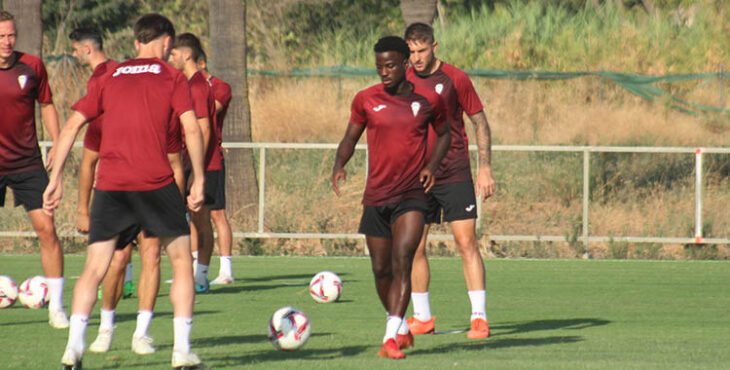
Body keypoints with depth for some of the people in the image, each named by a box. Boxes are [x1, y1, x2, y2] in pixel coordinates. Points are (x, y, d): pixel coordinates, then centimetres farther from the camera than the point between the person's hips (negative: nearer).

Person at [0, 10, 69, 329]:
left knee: (46, 228, -6)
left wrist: (57, 143, 3)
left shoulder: (32, 66, -2)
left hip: (27, 162, 1)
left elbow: (46, 104, 12)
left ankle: (56, 306, 2)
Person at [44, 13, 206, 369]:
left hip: (109, 184, 3)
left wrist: (56, 179, 13)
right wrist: (198, 182, 3)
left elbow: (71, 126, 11)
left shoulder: (110, 78, 17)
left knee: (94, 269, 5)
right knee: (181, 260, 12)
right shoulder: (172, 77, 8)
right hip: (156, 181, -2)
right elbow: (191, 129, -2)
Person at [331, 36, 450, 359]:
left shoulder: (426, 101, 1)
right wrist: (339, 165, -9)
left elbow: (444, 134, 17)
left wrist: (432, 164, -1)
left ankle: (391, 339, -24)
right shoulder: (366, 100, 2)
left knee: (401, 263, -18)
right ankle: (401, 329, 32)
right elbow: (350, 138, 11)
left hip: (411, 196, -2)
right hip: (376, 197, 2)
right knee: (381, 270, 9)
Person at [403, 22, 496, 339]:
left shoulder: (455, 79, -4)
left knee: (467, 243, -9)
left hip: (455, 174, -3)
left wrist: (485, 168, -5)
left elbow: (480, 123, 2)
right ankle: (422, 317, 16)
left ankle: (479, 317, -8)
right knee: (414, 248, 3)